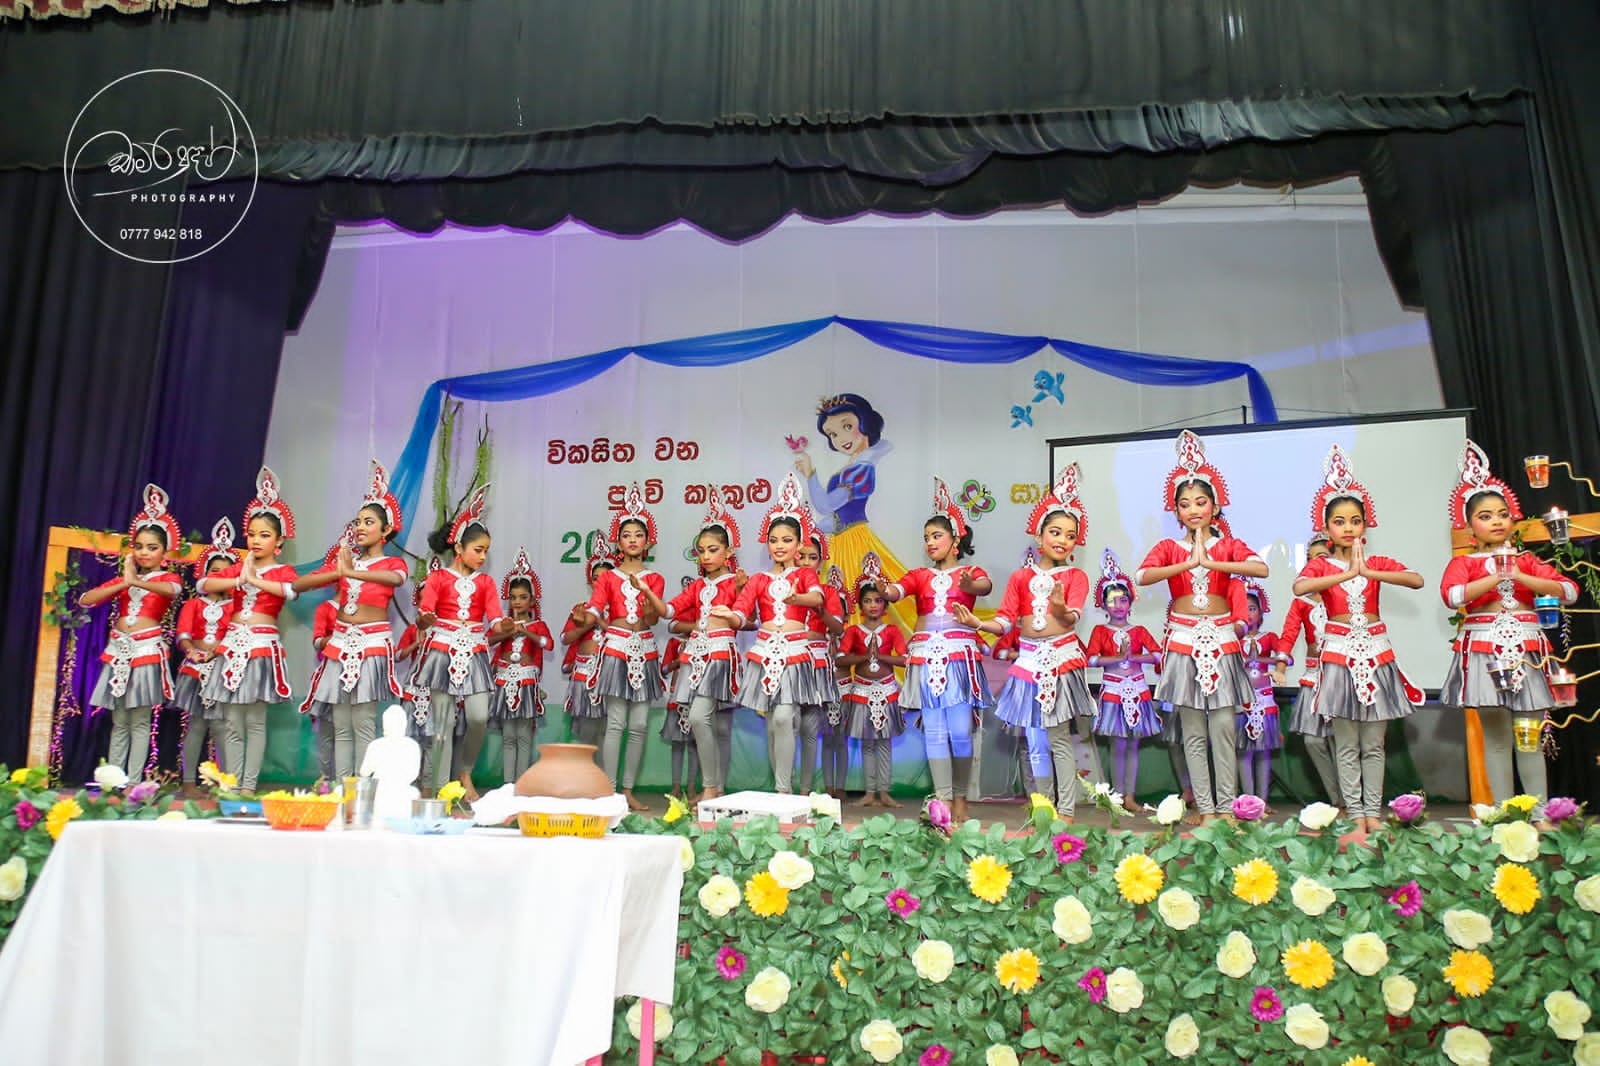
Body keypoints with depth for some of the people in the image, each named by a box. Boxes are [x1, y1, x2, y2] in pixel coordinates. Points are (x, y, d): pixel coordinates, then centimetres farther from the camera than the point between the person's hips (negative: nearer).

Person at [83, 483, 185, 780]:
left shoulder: (168, 578, 0)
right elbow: (85, 600, 2)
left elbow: (172, 590, -25)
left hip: (147, 650, -5)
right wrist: (124, 583, -8)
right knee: (119, 722, 7)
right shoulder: (122, 578, 14)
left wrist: (136, 581, -31)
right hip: (118, 650, 5)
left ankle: (133, 783, -1)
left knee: (140, 721, -2)